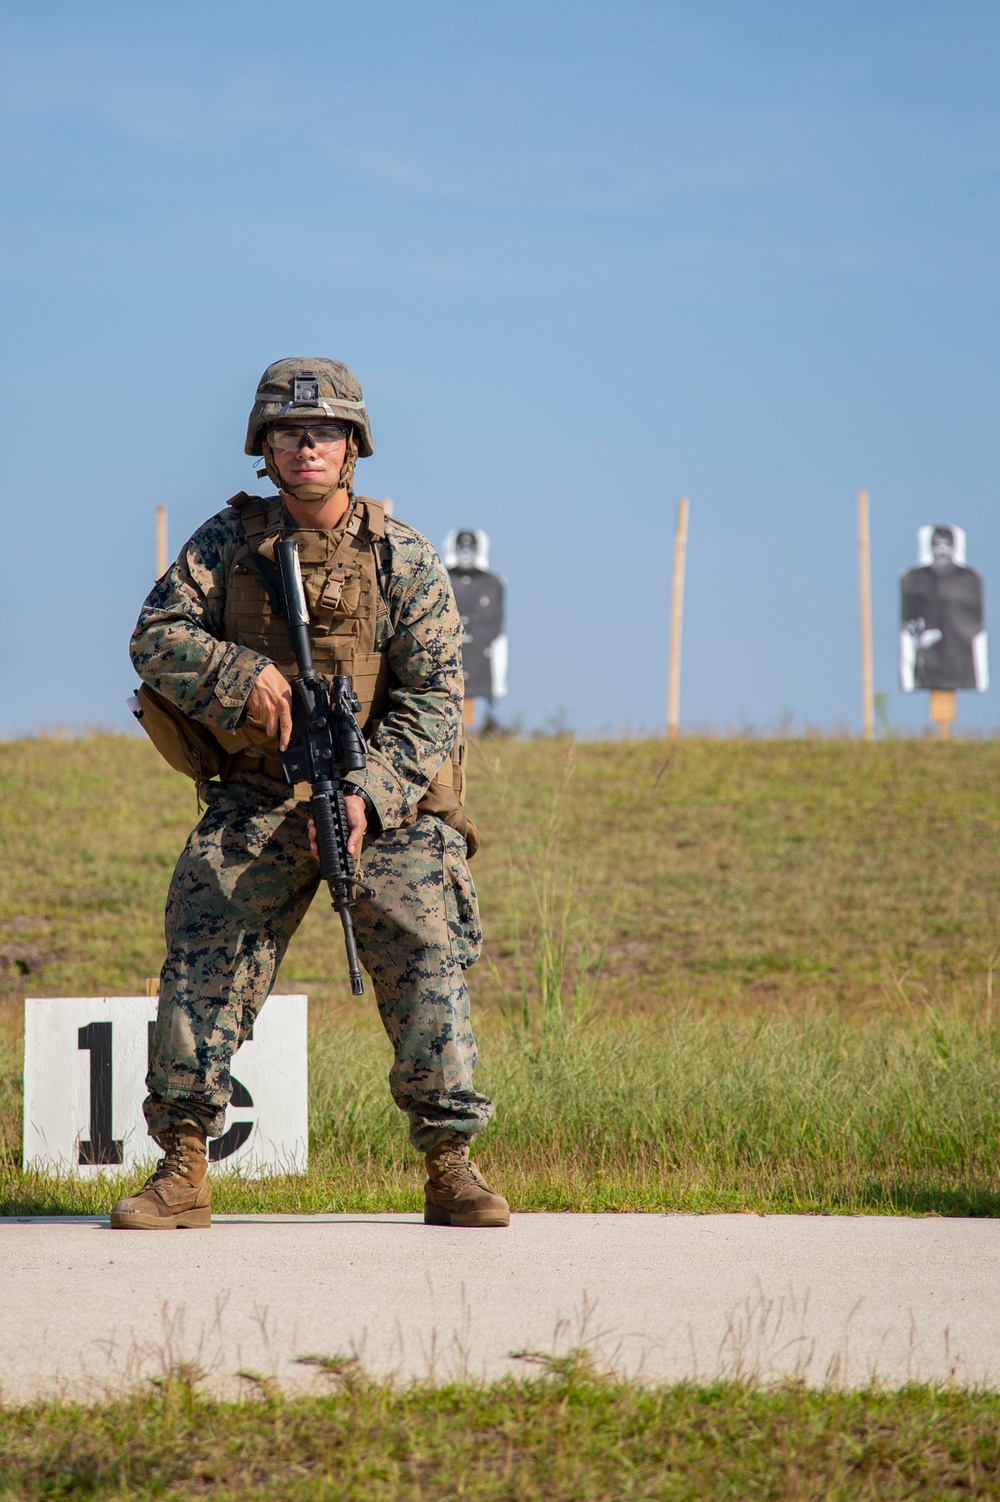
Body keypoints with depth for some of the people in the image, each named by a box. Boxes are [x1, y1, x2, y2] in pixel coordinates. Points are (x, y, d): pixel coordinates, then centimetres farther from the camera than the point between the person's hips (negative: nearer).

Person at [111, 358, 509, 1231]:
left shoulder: (404, 559, -5)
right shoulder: (229, 542, 2)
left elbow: (432, 699, -9)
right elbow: (157, 636, -4)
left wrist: (369, 796, -23)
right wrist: (240, 673, -23)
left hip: (387, 796, -2)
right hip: (258, 798, 2)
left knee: (426, 958, -12)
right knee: (202, 958, -8)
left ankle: (451, 1167, -3)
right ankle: (182, 1171, -1)